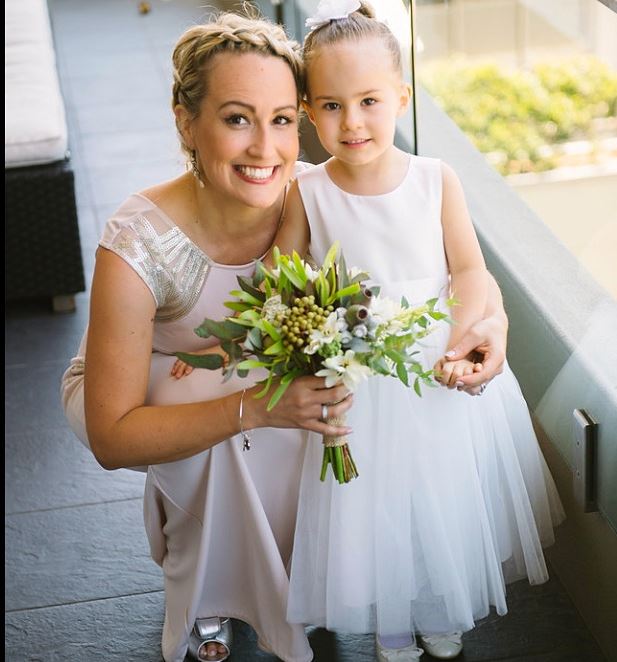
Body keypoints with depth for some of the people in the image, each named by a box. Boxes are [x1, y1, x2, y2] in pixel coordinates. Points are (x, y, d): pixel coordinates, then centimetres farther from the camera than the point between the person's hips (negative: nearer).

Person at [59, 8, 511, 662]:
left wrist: (490, 318, -35)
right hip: (122, 388, -4)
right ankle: (201, 596, -2)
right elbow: (111, 439, -33)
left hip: (253, 370, 4)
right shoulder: (140, 246, -35)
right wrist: (256, 406, -44)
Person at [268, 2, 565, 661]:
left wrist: (459, 345, -20)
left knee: (446, 502, 16)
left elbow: (470, 271, -6)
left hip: (439, 368, 1)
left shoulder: (436, 180, -9)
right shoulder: (306, 194, -11)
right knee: (372, 512, 11)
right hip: (358, 380, -1)